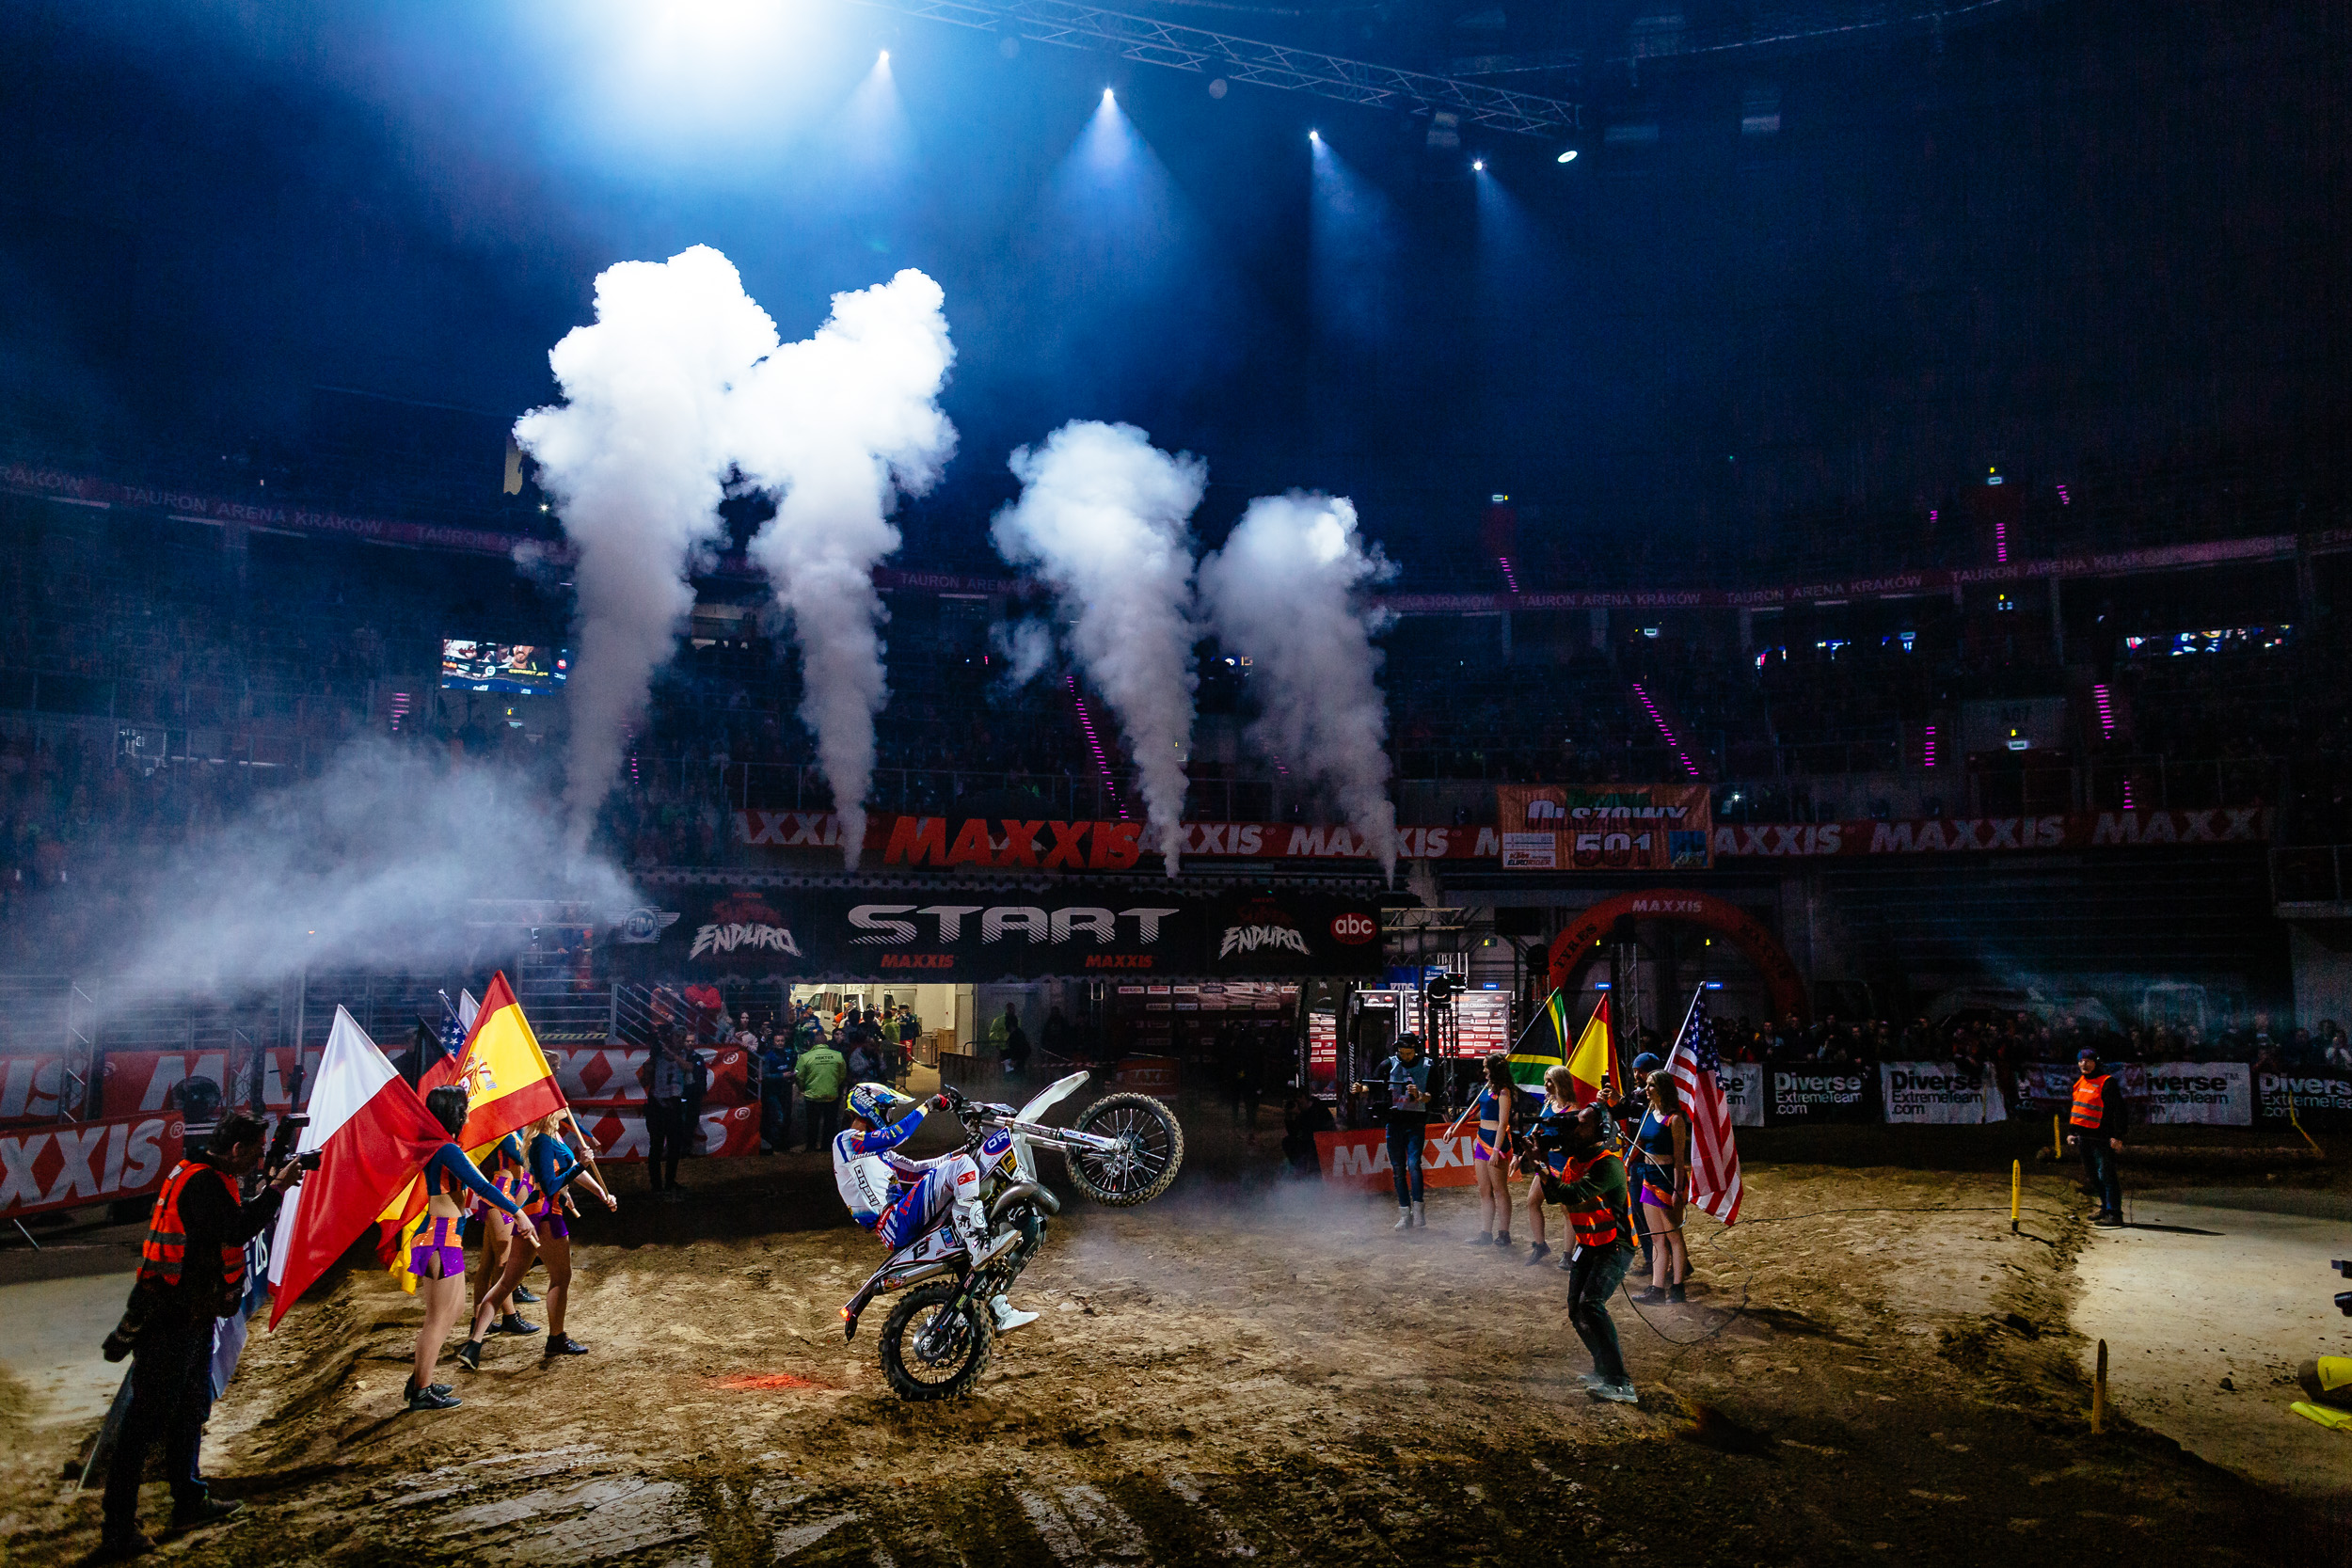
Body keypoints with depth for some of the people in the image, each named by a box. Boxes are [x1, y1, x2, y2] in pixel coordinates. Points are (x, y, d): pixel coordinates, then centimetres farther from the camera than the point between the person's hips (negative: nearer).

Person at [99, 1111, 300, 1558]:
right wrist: (277, 1187, -19)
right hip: (172, 1320, -11)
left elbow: (232, 1226, 18)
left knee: (192, 1408, 20)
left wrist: (273, 1185, 8)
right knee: (148, 1419, -4)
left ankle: (190, 1503, 32)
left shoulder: (206, 1177, 12)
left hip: (191, 1316, 11)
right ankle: (118, 1530, 3)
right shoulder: (203, 1182, -20)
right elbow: (238, 1230, -29)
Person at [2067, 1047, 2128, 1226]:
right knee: (2093, 1177, 15)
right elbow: (2074, 1109, 24)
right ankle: (2106, 1209, 27)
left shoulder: (2107, 1083, -9)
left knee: (2106, 1176, -8)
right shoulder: (2079, 1083, 14)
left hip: (2101, 1138, -8)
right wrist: (2071, 1132, 20)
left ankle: (2114, 1214, -6)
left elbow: (2118, 1110, -13)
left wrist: (2117, 1137, -18)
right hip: (2083, 1137, 8)